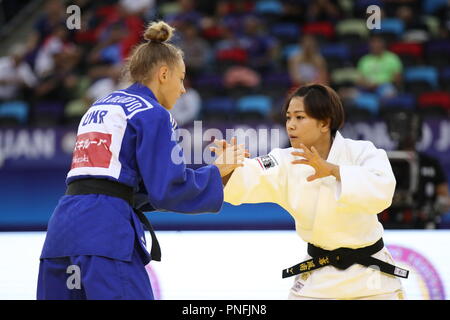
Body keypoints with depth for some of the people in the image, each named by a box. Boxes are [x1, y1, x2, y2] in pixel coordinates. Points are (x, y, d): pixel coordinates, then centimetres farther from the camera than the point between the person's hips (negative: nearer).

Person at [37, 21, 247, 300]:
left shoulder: (99, 107, 25)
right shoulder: (153, 114, 0)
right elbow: (167, 190, -5)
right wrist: (217, 171, 9)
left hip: (62, 225, 8)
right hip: (106, 228, -8)